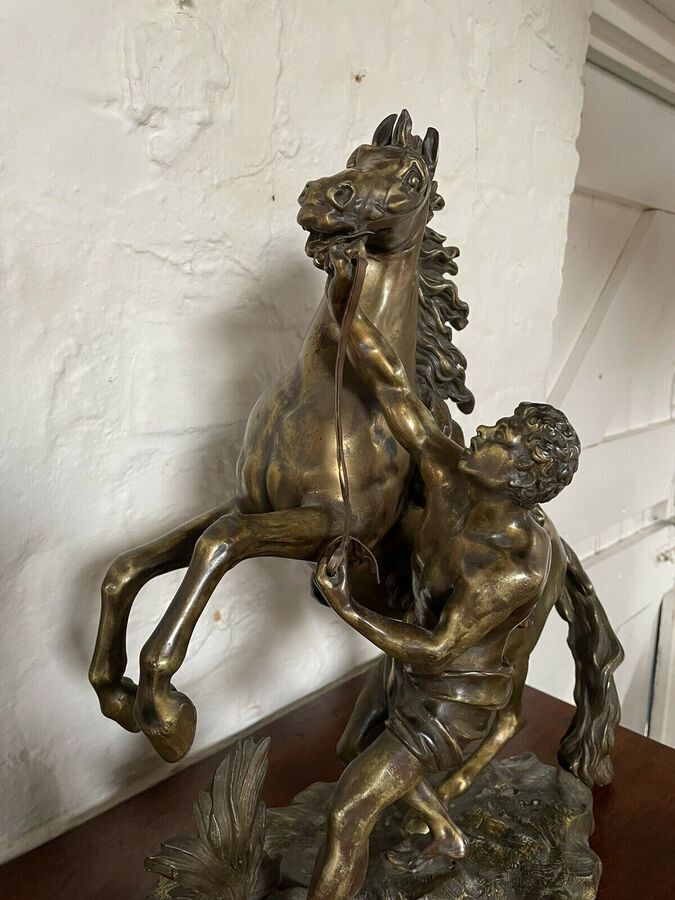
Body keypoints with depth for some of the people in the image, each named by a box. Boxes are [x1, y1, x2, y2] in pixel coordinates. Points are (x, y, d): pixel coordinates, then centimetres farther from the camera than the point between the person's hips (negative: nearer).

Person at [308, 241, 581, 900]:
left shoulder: (518, 566, -36)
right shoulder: (451, 476, -21)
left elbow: (435, 649, -29)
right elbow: (390, 384, -22)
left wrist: (346, 609, -28)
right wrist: (343, 301, -25)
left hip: (454, 700, -8)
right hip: (412, 671, 8)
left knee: (348, 811, -5)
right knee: (389, 763, 34)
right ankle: (446, 834, 64)